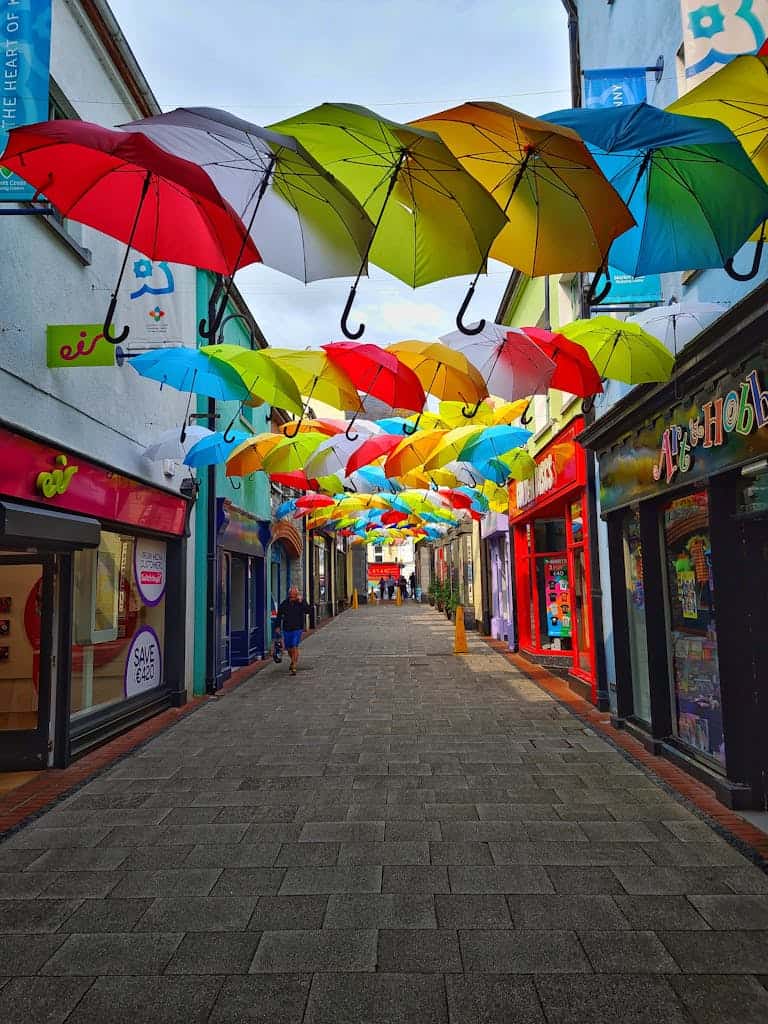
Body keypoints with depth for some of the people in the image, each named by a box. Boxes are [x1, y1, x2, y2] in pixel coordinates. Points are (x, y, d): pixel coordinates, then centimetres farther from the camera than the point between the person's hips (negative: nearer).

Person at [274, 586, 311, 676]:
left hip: (297, 629, -3)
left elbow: (307, 611, -21)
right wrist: (277, 626, 7)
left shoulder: (302, 602, -6)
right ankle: (293, 661, 41)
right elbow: (279, 614, 12)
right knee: (288, 648, 13)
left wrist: (301, 602, -29)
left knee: (294, 647, -13)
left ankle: (293, 667, -10)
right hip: (286, 629, 3)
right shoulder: (285, 603, 1)